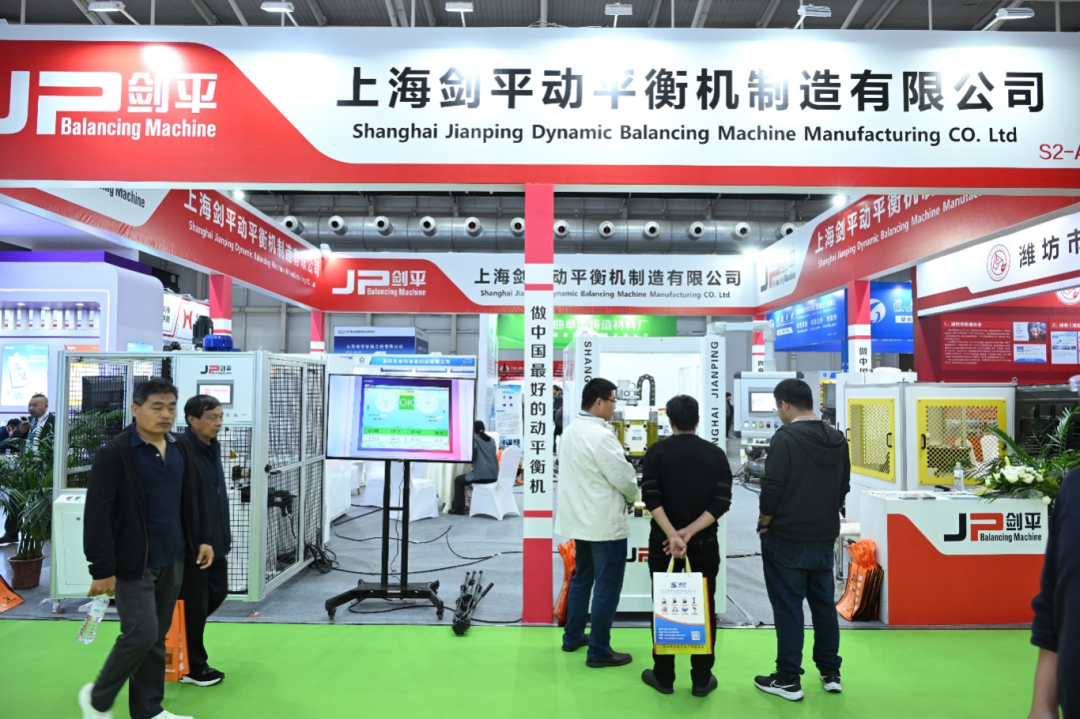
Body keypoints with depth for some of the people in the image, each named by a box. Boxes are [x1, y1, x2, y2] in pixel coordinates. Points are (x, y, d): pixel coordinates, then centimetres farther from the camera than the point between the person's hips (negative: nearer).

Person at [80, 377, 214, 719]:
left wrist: (202, 538, 11)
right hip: (133, 563, -6)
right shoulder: (114, 453, -14)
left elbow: (193, 499, 16)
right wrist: (102, 569, -17)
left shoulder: (181, 449, 6)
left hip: (172, 561, 6)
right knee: (141, 635, -6)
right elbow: (98, 515, -16)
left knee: (157, 638, 13)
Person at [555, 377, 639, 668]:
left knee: (581, 578, 20)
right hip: (605, 522, -9)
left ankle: (573, 637, 30)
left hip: (581, 517, 9)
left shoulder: (571, 430, 6)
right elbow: (624, 477, -19)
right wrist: (631, 498, 3)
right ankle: (599, 651, 9)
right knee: (607, 587, 1)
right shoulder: (601, 435, -23)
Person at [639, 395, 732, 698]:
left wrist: (673, 534, -19)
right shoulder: (715, 454, 0)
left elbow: (651, 498, -15)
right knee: (703, 609, 11)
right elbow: (722, 501, -10)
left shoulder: (657, 452, -4)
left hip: (662, 542, -1)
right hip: (704, 543, 1)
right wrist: (689, 532, -14)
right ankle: (702, 680, 17)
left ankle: (663, 676, 19)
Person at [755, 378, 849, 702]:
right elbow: (844, 487, 11)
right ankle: (830, 673, 26)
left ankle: (788, 680, 10)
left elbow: (772, 486, -20)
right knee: (824, 603, 17)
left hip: (786, 538, -6)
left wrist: (765, 523, -5)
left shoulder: (785, 437, -17)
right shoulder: (837, 439, 5)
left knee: (788, 607, 2)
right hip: (825, 537, 7)